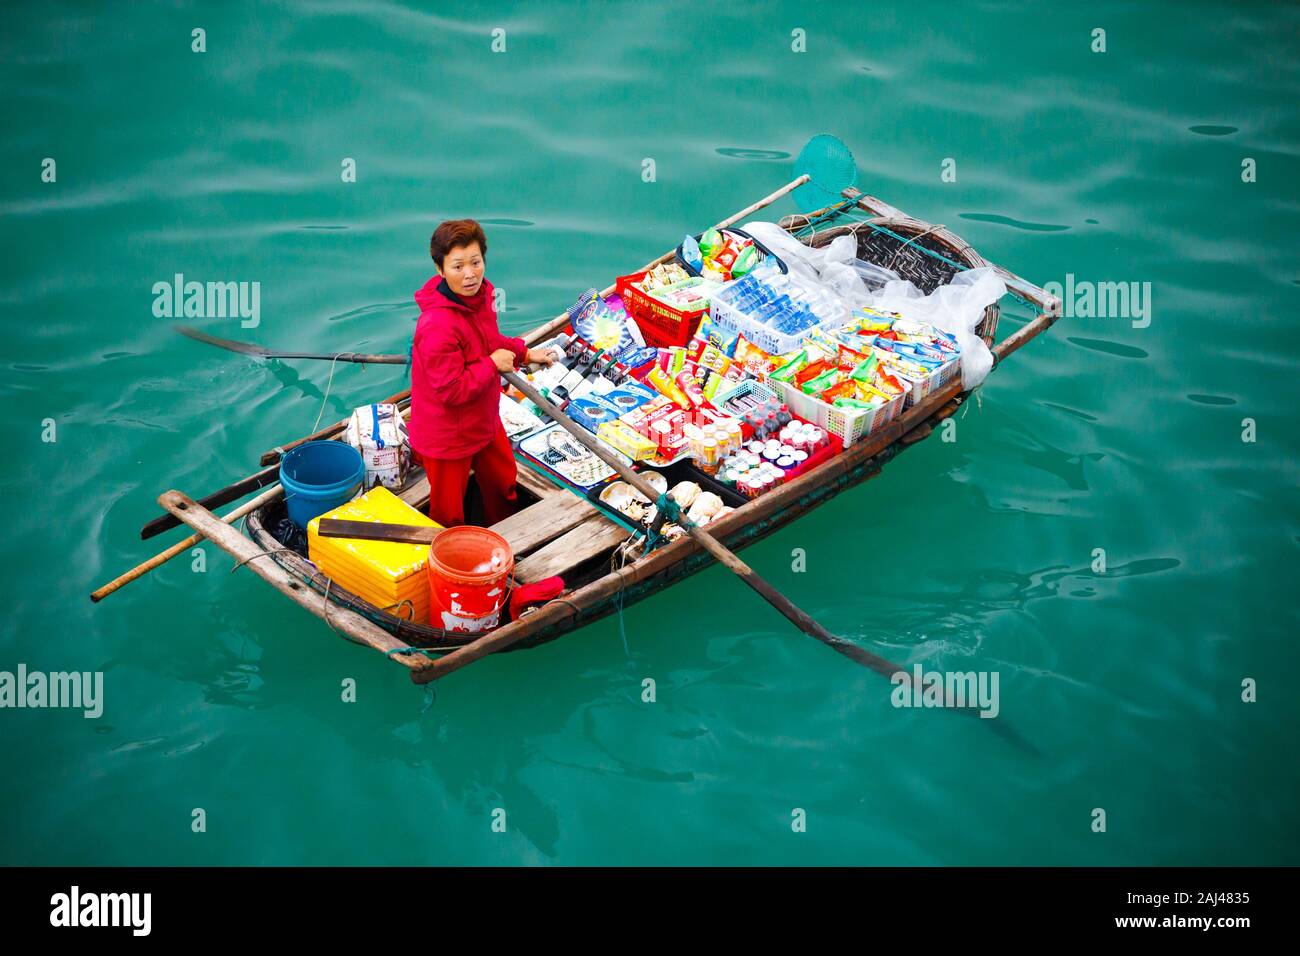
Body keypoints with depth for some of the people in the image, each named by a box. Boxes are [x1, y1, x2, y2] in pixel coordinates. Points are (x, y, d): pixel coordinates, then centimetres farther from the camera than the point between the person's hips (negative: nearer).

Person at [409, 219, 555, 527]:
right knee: (449, 515, 11)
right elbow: (451, 390, -33)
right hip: (448, 435, -9)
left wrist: (525, 353, 4)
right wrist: (492, 364, -24)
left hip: (484, 419, 9)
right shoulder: (437, 326, -36)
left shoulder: (479, 296, -7)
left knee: (503, 484, 30)